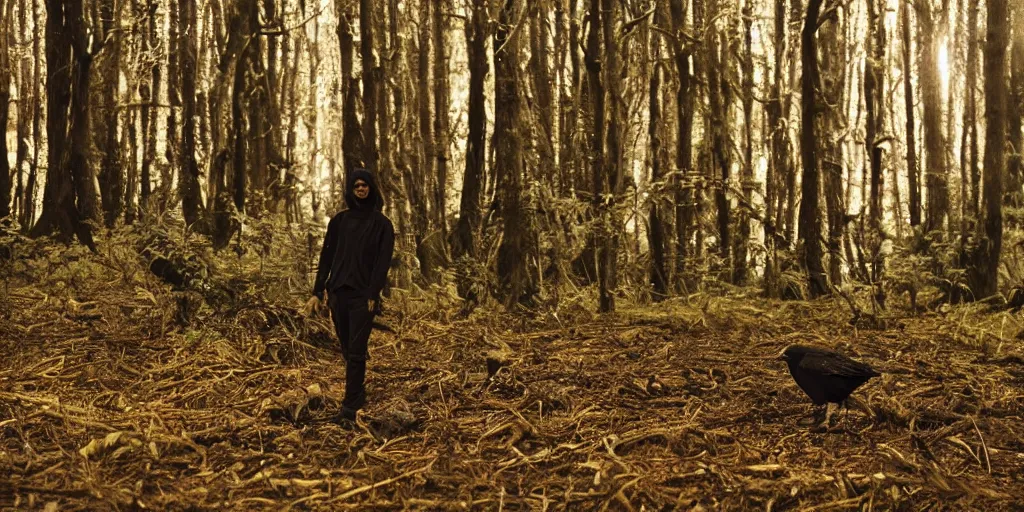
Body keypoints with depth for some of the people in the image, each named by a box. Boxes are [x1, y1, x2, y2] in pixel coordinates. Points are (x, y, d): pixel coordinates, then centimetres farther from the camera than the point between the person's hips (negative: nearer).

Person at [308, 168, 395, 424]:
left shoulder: (382, 224, 1)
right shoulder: (339, 221, 9)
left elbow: (383, 262, -4)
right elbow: (326, 257, 8)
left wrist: (373, 295, -13)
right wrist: (317, 291, 2)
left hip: (363, 295, -3)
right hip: (338, 293, 4)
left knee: (356, 352, -7)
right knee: (347, 350, 10)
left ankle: (350, 407, -4)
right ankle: (358, 394, 27)